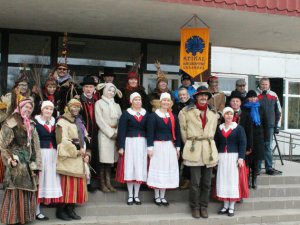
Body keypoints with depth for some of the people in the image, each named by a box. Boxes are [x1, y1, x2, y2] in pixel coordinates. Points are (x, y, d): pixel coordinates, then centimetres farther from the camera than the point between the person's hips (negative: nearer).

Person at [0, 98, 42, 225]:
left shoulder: (31, 126, 14)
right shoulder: (11, 124, -6)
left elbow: (34, 146, 12)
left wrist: (34, 165, 6)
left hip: (28, 163, 6)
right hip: (16, 163, -6)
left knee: (28, 191, 8)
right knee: (16, 191, -4)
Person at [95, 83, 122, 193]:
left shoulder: (116, 105, 18)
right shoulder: (99, 103, 3)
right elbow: (100, 120, -6)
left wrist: (117, 132, -7)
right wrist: (110, 133, -10)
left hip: (115, 134, 4)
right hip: (104, 134, -4)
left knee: (110, 159, 5)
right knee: (104, 159, -5)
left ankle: (108, 183, 8)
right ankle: (102, 183, 1)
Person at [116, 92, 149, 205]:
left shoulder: (145, 113, 8)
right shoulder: (126, 114, -2)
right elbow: (121, 131, -5)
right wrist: (121, 147, -11)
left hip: (142, 143, 3)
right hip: (130, 143, -3)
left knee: (140, 168, 4)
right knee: (129, 168, 1)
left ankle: (136, 195, 15)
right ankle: (130, 196, 11)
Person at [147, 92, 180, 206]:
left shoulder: (173, 116, 8)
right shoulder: (153, 115, -4)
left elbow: (177, 132, 10)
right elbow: (150, 132, -7)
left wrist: (178, 147, 7)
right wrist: (150, 147, -12)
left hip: (170, 146, 4)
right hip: (158, 146, -4)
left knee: (167, 170, 7)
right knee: (158, 169, 3)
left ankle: (162, 196, 18)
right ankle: (156, 196, 15)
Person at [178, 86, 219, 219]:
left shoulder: (213, 113, 11)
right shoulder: (186, 111, -2)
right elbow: (183, 130, 4)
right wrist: (189, 144, 8)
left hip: (209, 150, 4)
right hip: (194, 150, -4)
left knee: (207, 182, 7)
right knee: (195, 182, -2)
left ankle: (204, 207, 21)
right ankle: (195, 207, 14)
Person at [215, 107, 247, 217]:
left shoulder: (238, 128, 0)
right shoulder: (219, 128, 9)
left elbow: (242, 143, -5)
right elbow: (216, 143, 11)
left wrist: (241, 157, -13)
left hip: (234, 157, -3)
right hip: (222, 157, 3)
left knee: (233, 180, 0)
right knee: (223, 180, 4)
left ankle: (231, 207, 7)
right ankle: (225, 205, 14)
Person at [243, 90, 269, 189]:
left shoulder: (260, 109, 11)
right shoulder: (244, 109, 0)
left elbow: (265, 124, 13)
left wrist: (265, 137, 7)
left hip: (258, 137, 3)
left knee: (256, 159, 5)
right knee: (247, 158, -3)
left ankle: (254, 179, 13)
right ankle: (248, 179, 6)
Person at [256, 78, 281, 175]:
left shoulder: (274, 96, 8)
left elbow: (278, 112, 13)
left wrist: (277, 126, 9)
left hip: (270, 126, 2)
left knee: (268, 147, 5)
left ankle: (269, 168, 10)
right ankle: (257, 168, 8)